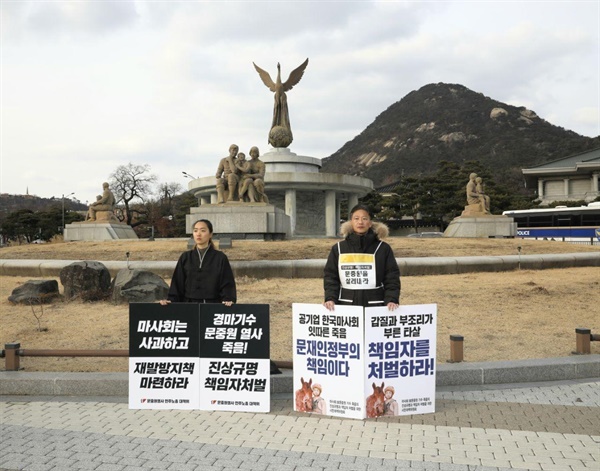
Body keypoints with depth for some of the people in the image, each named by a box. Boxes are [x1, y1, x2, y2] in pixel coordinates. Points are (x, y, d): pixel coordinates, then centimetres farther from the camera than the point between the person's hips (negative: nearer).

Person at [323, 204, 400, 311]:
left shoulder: (383, 249, 4)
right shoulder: (338, 249, 8)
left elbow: (392, 278, 2)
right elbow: (331, 278, 7)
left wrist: (392, 300, -12)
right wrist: (330, 298, -7)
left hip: (375, 306, -1)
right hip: (346, 305, 1)